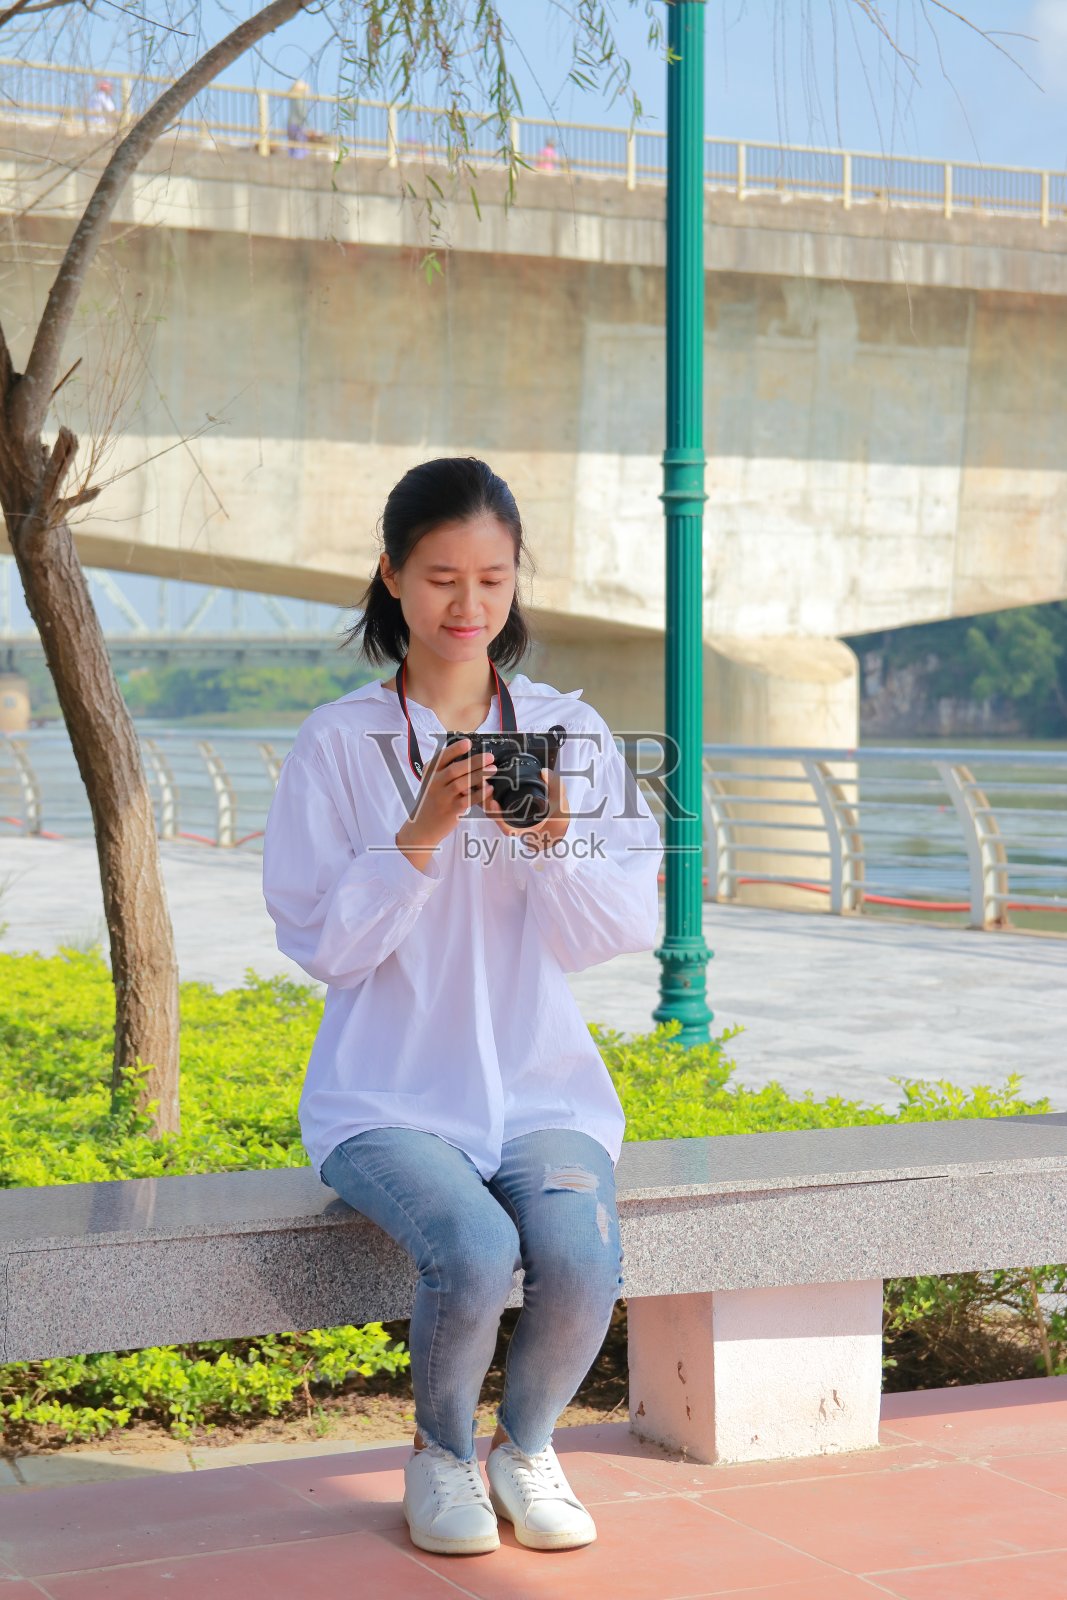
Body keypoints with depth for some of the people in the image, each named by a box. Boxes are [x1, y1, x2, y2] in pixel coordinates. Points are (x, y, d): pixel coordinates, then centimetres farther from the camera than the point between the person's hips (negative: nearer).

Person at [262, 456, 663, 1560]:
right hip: (391, 1096, -2)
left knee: (581, 1256, -27)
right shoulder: (336, 745, -2)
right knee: (473, 1251, -30)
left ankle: (527, 1446, 6)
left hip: (542, 1087, 2)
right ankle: (441, 1452, 3)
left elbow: (626, 930, 1)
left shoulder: (570, 733, 5)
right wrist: (422, 834, -19)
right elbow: (321, 943, -6)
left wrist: (550, 840, -18)